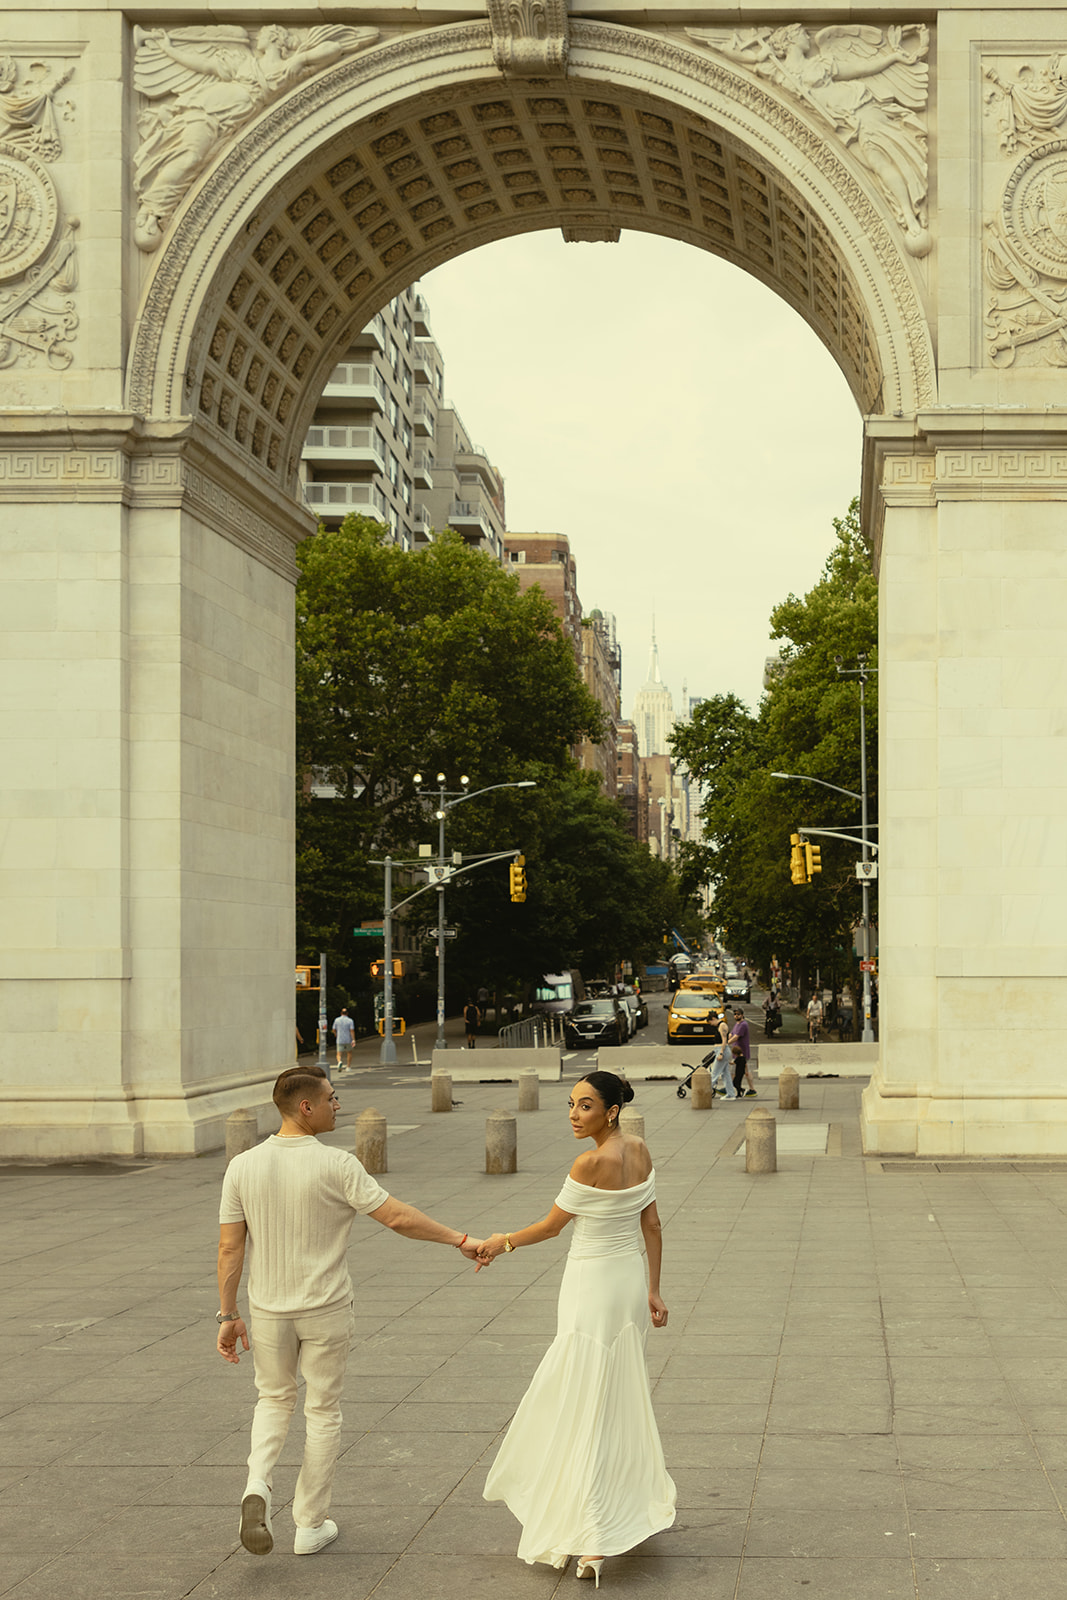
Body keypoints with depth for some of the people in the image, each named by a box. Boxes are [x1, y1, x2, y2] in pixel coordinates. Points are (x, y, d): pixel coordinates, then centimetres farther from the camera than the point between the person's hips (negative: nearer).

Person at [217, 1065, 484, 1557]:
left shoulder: (242, 1167, -6)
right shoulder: (336, 1165, -16)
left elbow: (229, 1247, -5)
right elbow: (398, 1218, -16)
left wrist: (228, 1316, 2)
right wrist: (461, 1240, -5)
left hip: (269, 1310, 3)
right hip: (326, 1310, -3)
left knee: (274, 1398, 23)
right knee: (323, 1411, 12)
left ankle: (257, 1485, -2)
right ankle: (310, 1524, 18)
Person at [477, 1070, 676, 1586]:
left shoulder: (592, 1162, -21)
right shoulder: (638, 1150, 2)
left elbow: (552, 1224, -10)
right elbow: (652, 1226, 7)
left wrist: (501, 1244, 3)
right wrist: (652, 1291, 12)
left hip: (593, 1287, -8)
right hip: (630, 1280, 8)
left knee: (586, 1408, -4)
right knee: (620, 1398, 21)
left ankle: (595, 1542, -6)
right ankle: (637, 1501, 35)